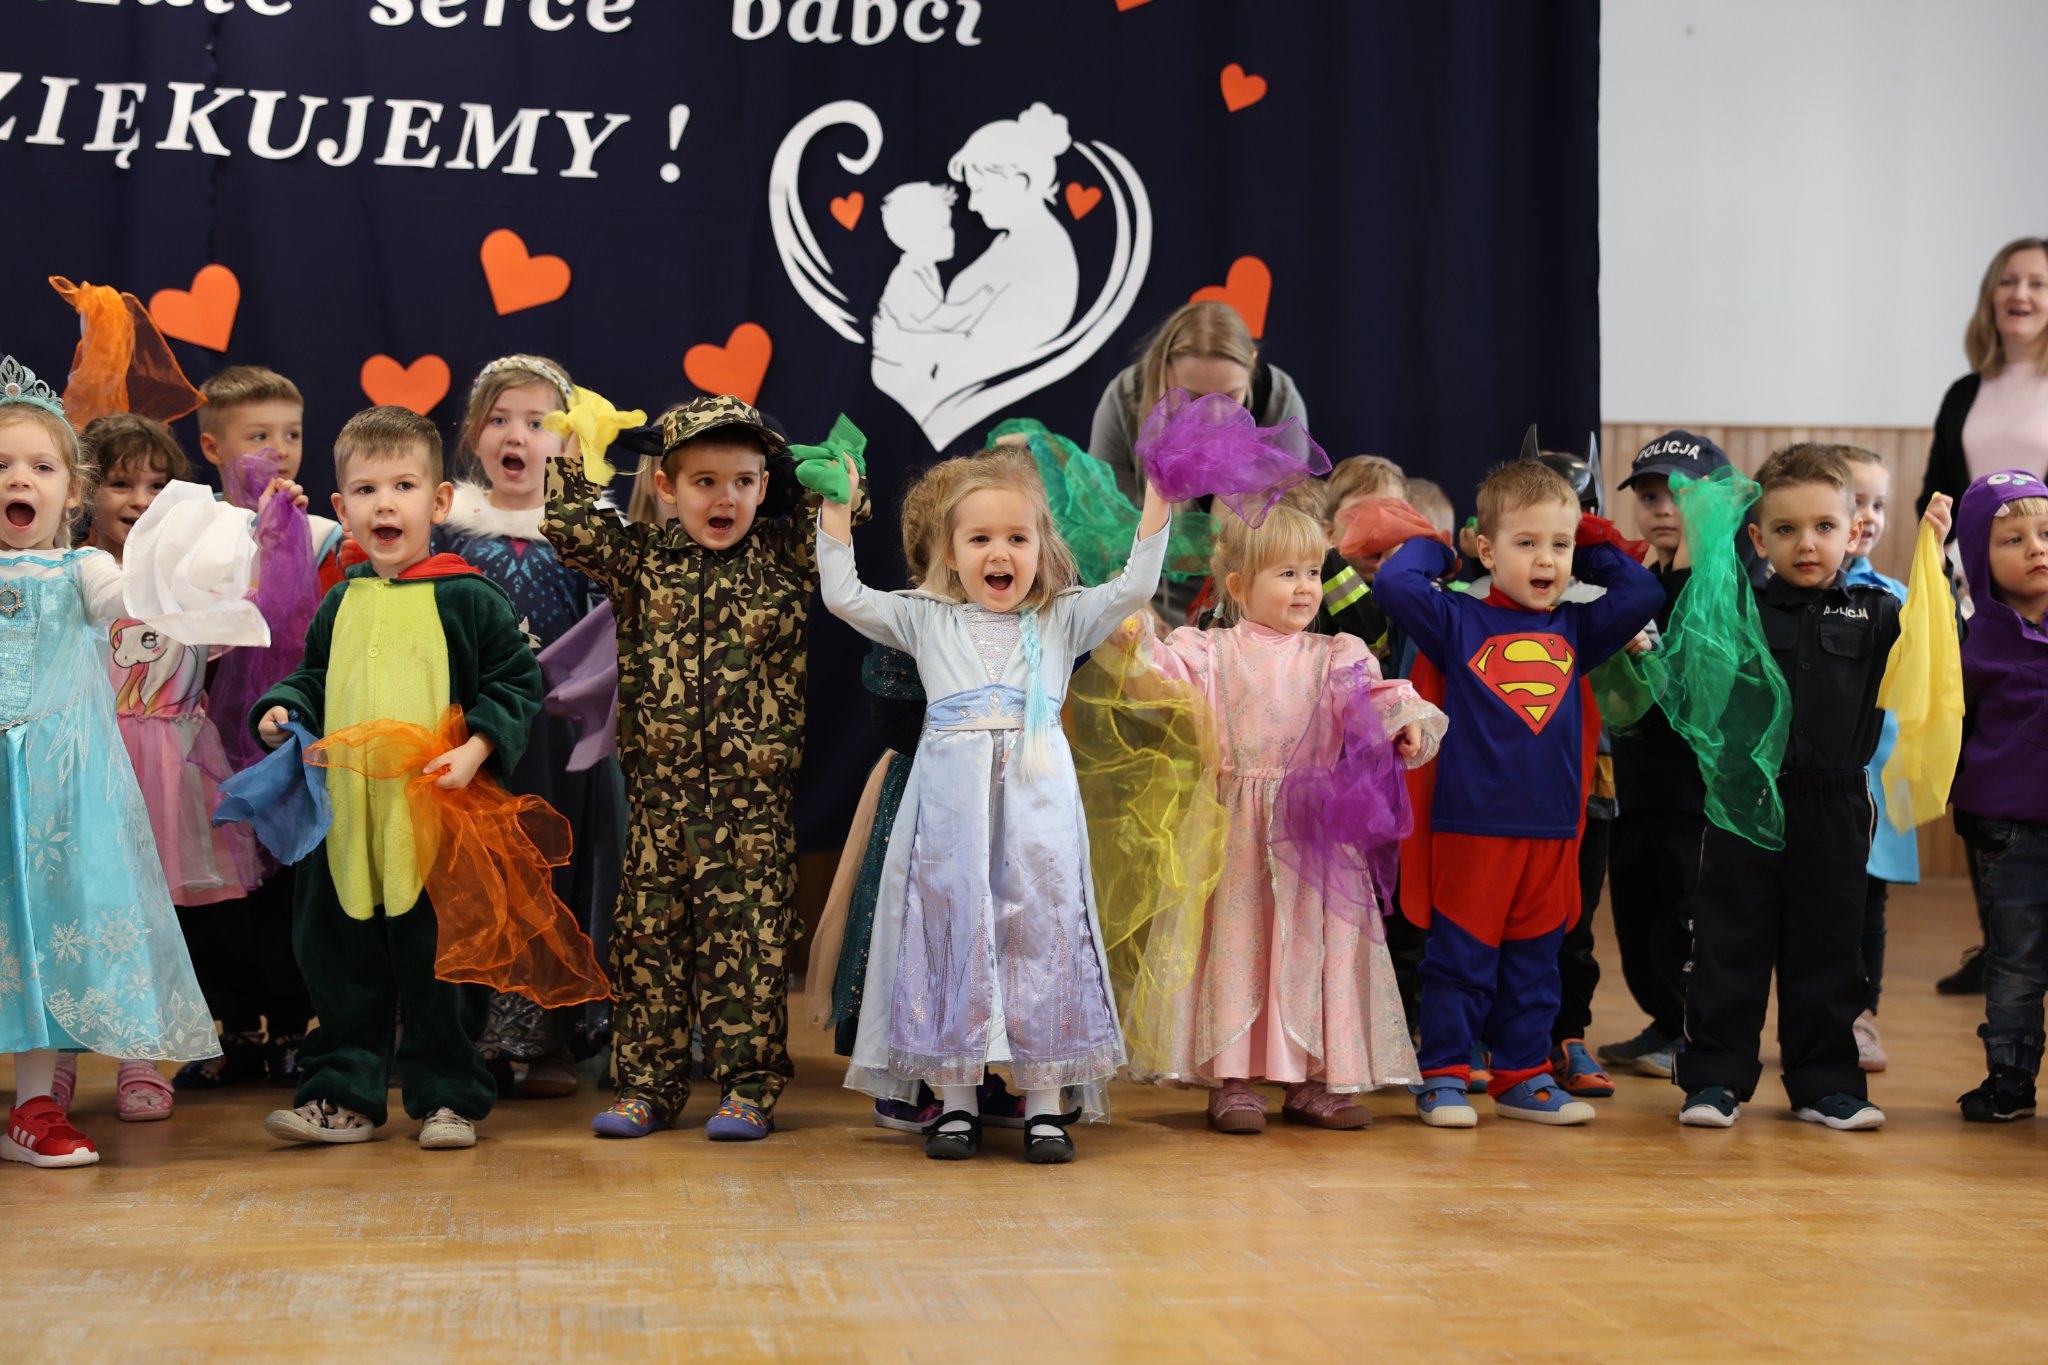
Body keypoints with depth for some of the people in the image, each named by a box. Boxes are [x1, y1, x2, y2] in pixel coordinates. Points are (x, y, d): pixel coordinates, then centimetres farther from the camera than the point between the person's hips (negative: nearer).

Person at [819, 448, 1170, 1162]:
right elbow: (845, 597, 12)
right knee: (948, 928, 0)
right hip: (950, 800, 1)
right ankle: (956, 1103, 9)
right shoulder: (927, 619, 16)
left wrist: (1156, 500, 1)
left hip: (1035, 798, 0)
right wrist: (836, 510, 12)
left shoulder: (1063, 619, 15)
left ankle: (1045, 1105, 5)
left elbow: (1134, 587, 7)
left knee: (1040, 927, -2)